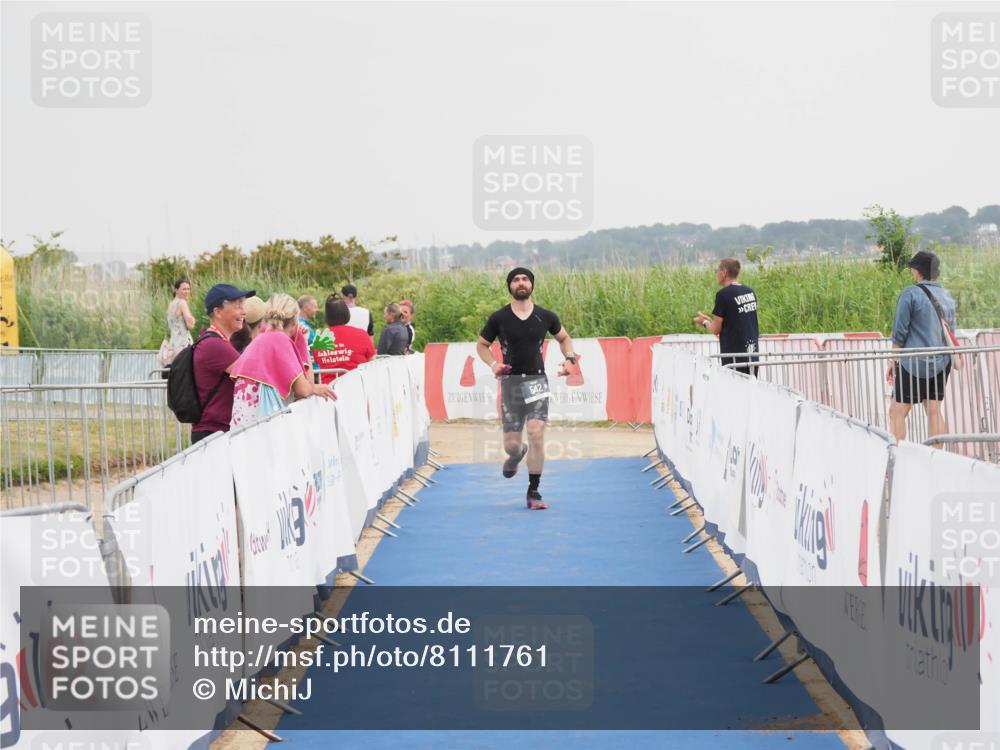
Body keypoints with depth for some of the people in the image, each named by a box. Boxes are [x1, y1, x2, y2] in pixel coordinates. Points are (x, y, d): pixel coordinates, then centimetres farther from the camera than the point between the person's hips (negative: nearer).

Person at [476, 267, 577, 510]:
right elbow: (481, 345, 11)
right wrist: (493, 364, -7)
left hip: (537, 380, 0)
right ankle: (516, 455, 43)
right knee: (511, 443, 1)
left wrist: (569, 358, 2)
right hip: (511, 381, 0)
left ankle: (533, 493, -5)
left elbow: (564, 338, 21)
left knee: (536, 433, -17)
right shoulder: (499, 318, 0)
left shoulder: (546, 317, 3)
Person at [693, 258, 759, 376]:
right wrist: (711, 319, 22)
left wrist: (705, 322, 12)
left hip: (734, 357, -6)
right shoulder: (750, 292, 8)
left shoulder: (724, 294, -12)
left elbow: (715, 330, -9)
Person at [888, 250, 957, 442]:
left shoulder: (911, 294, -8)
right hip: (942, 362, 6)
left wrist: (893, 361, 0)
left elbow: (899, 332, -8)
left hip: (915, 362, -6)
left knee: (897, 412, -2)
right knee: (934, 410, 10)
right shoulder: (947, 296, 10)